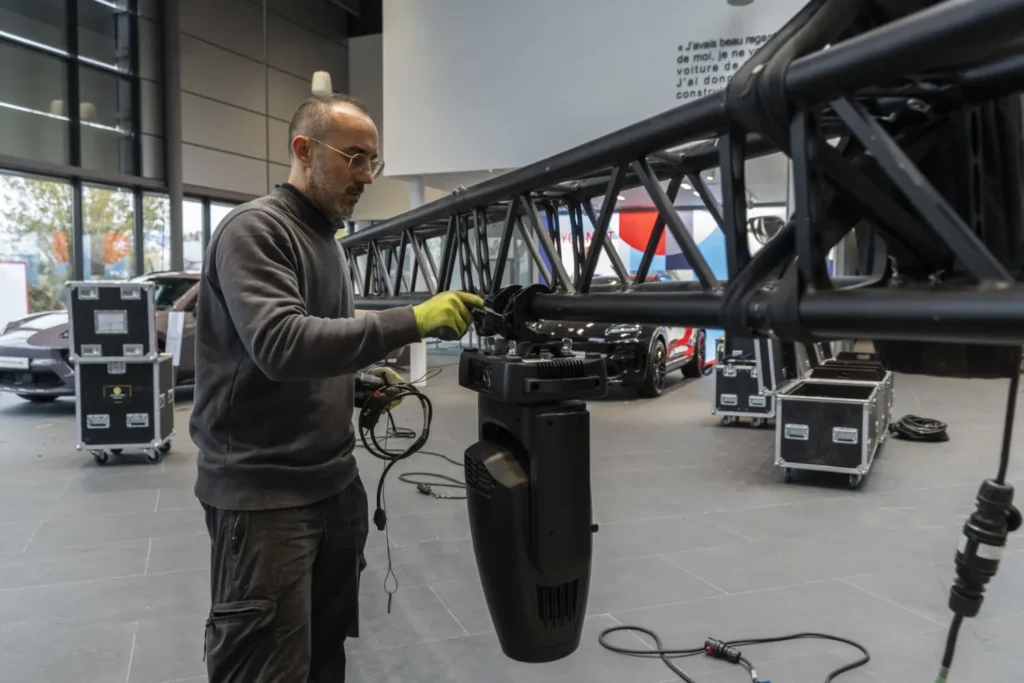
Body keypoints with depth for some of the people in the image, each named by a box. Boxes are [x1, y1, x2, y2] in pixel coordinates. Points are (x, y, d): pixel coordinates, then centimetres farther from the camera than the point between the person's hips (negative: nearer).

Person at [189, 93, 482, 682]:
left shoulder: (328, 239, 16)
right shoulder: (255, 230, -12)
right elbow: (281, 345, -28)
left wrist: (363, 384, 4)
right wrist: (411, 323, -31)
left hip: (335, 480, 9)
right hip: (264, 492, -8)